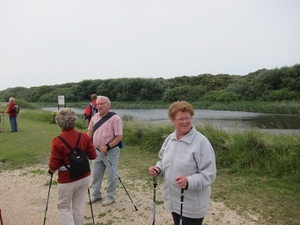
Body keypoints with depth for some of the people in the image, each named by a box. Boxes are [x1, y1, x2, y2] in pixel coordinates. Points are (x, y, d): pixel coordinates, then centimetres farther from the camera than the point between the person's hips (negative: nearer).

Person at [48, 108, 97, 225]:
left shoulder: (57, 141, -18)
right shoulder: (84, 136, -7)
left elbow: (54, 165, -14)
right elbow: (93, 156, 0)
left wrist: (51, 170, 8)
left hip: (67, 180, -4)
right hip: (84, 177, 4)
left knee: (63, 207, 16)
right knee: (79, 207, 17)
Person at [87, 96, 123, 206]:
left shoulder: (115, 118, -16)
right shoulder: (95, 117, 5)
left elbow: (119, 136, -18)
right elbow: (90, 132, 15)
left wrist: (107, 146, -26)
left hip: (111, 151, -6)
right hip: (97, 151, 6)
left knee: (111, 175, 6)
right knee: (95, 174, 16)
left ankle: (110, 196, 24)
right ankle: (96, 195, 34)